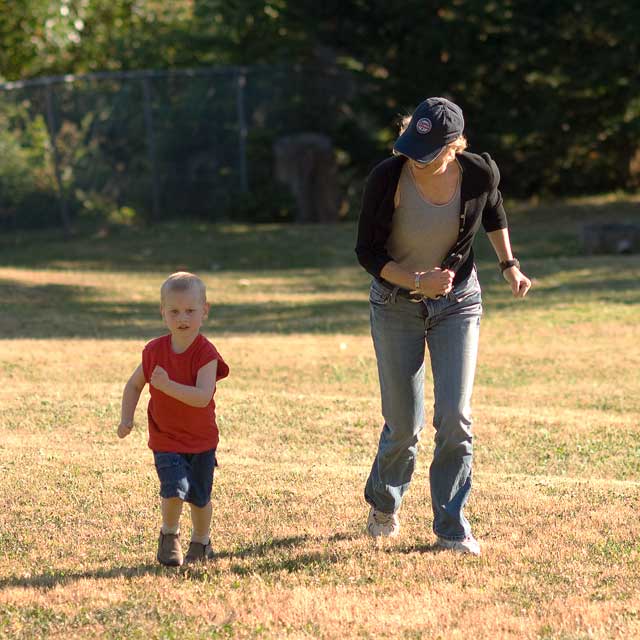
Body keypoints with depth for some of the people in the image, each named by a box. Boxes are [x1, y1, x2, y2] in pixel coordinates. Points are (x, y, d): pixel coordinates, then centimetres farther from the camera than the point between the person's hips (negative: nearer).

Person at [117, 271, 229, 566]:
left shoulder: (206, 354, -17)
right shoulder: (155, 351, -6)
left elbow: (202, 396, -29)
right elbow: (134, 386, 9)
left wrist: (167, 386, -37)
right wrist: (127, 419, -5)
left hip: (201, 440, -1)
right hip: (165, 439, 1)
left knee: (199, 496, 10)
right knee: (174, 489, -17)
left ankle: (201, 542, 37)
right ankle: (169, 536, 10)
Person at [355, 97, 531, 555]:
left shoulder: (480, 174, -17)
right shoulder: (388, 177, -23)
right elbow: (367, 252, -14)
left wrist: (509, 265, 2)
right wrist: (417, 281, -27)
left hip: (458, 303, 1)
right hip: (396, 305, -1)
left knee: (455, 417, -9)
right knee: (404, 424, 3)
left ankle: (452, 527, 4)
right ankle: (384, 503, 33)